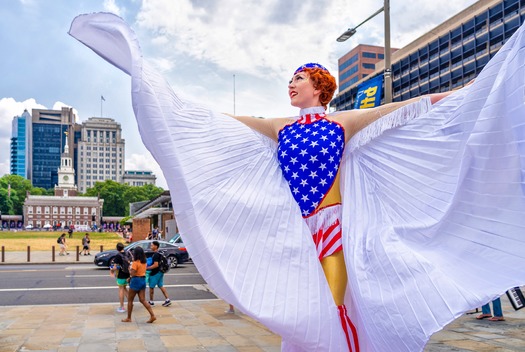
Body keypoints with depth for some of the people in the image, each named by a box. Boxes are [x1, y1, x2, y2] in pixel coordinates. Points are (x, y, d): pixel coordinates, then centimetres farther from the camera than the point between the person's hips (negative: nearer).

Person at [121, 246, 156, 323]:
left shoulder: (135, 263, -16)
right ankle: (152, 315, -3)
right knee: (143, 300, 7)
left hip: (136, 281, -7)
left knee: (130, 300, 8)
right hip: (143, 280, 7)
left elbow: (132, 273, -21)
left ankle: (128, 318, 17)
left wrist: (130, 269, -2)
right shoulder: (144, 262, 8)